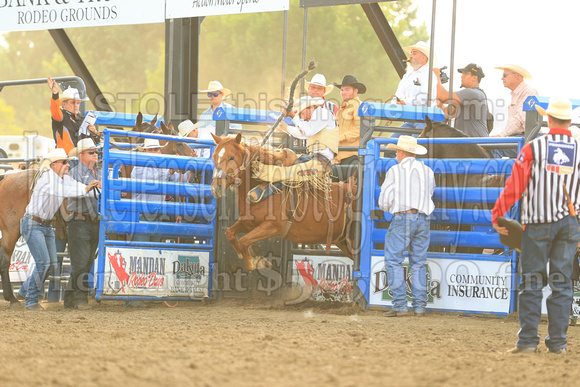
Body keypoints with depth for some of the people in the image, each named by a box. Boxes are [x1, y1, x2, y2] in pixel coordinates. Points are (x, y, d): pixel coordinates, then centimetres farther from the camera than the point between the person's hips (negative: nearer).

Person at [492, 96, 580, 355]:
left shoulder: (533, 148, -4)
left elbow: (514, 186, -5)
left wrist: (496, 215, 3)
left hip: (538, 224, -2)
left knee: (532, 282, 2)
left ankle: (528, 340, -1)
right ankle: (558, 341, 5)